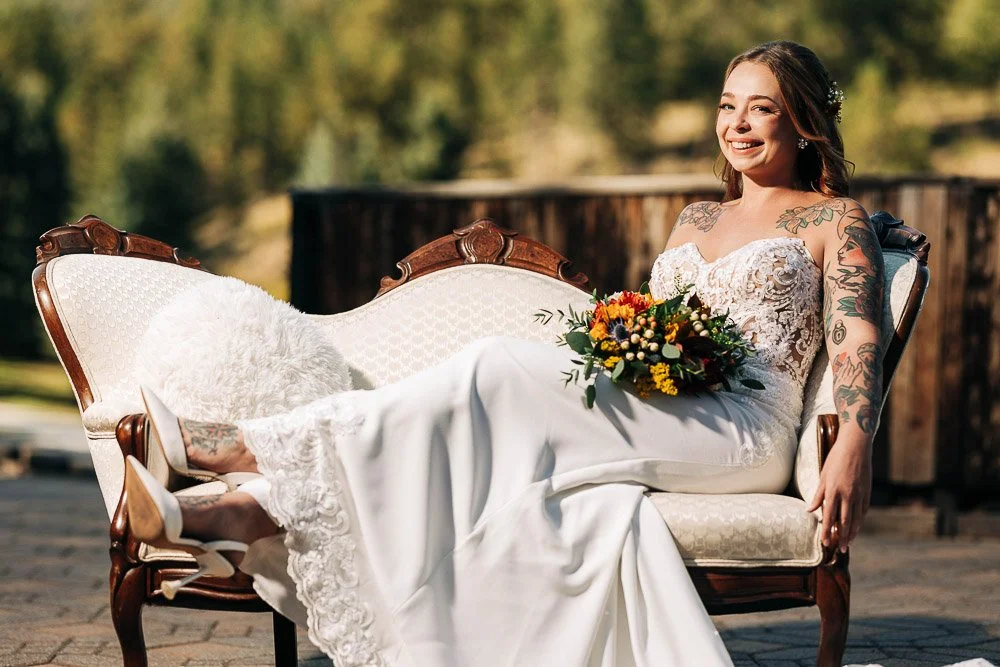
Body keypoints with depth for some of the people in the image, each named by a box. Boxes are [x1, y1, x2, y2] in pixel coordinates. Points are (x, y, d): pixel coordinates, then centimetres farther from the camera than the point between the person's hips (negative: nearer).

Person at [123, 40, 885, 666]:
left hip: (743, 430, -6)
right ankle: (223, 518, -39)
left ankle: (226, 446, -27)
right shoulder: (696, 219, 29)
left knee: (492, 372, -25)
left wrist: (854, 446, -23)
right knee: (459, 435, -21)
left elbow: (858, 339, -4)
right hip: (651, 417, 6)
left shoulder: (835, 219, 10)